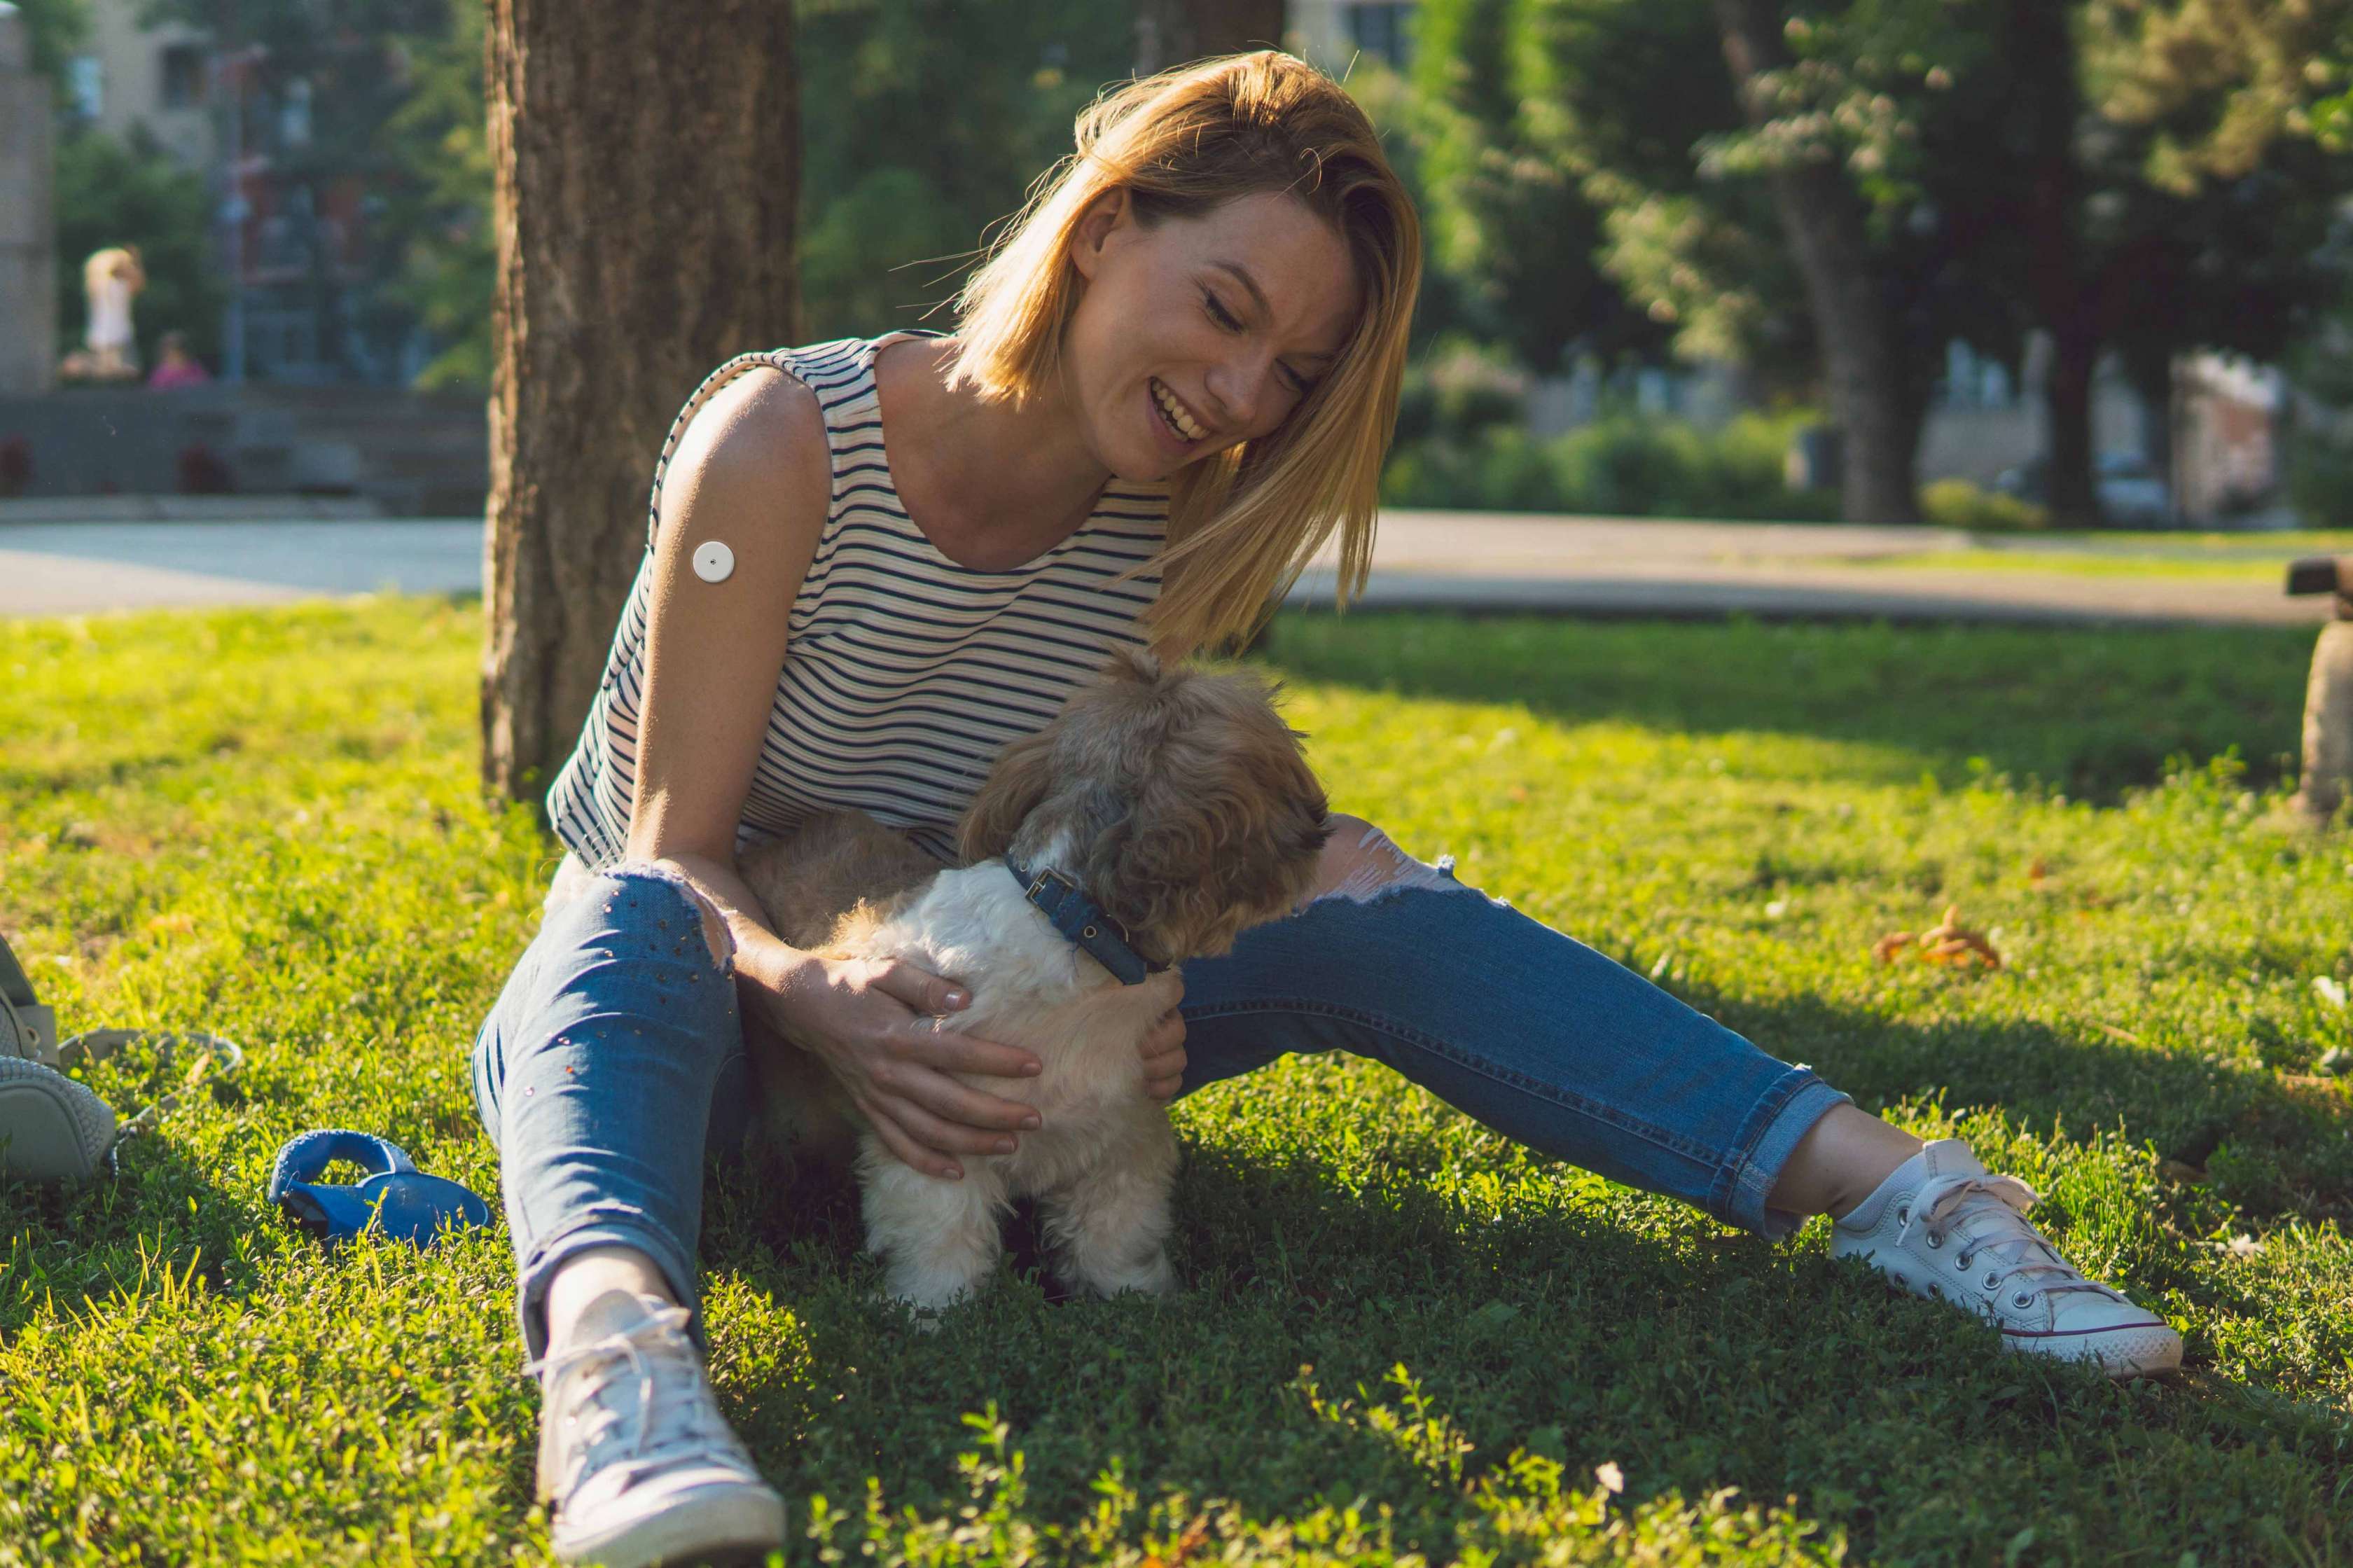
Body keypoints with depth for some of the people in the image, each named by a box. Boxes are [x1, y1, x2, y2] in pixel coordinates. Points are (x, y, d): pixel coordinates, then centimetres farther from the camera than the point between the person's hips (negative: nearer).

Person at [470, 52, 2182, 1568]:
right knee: (624, 932, -40)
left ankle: (1888, 1184, -28)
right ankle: (613, 1339, -70)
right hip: (718, 1009, -3)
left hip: (954, 1013, 4)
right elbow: (676, 853, -22)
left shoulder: (1168, 532, -5)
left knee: (1340, 885, -20)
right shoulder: (786, 444, -20)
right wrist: (821, 999, -43)